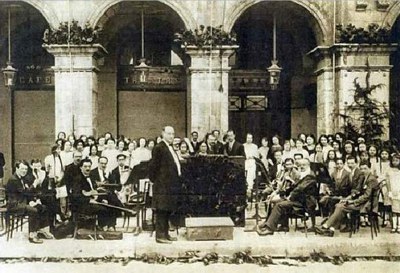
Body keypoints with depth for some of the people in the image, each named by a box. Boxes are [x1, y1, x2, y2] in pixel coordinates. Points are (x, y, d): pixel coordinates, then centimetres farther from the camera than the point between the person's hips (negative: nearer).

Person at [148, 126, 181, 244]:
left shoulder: (171, 149, 18)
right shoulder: (159, 148, -11)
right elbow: (153, 166, -13)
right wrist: (155, 180, -9)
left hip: (171, 185, 9)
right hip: (162, 185, -9)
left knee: (167, 211, 14)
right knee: (162, 211, -5)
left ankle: (165, 234, 21)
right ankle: (160, 235, 0)